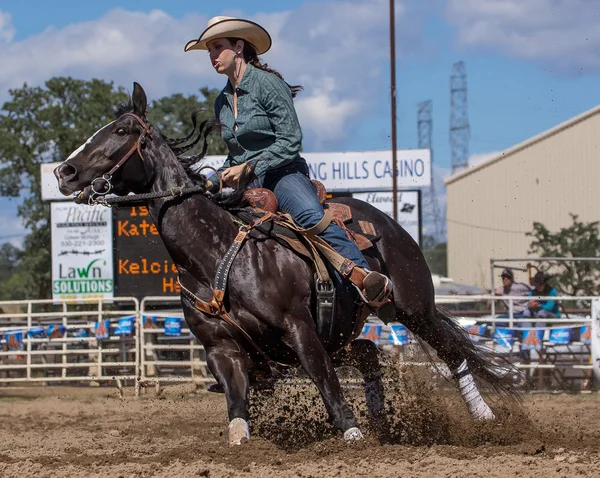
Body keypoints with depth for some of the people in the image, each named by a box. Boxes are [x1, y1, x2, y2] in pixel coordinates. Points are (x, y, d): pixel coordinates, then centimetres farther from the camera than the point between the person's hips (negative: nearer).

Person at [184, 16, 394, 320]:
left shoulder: (267, 84, -6)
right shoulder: (222, 103, 17)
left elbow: (290, 141, -13)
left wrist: (248, 167, -18)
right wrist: (217, 178, 9)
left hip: (283, 173, -8)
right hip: (245, 185, 8)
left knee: (311, 216, -36)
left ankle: (370, 281, -51)